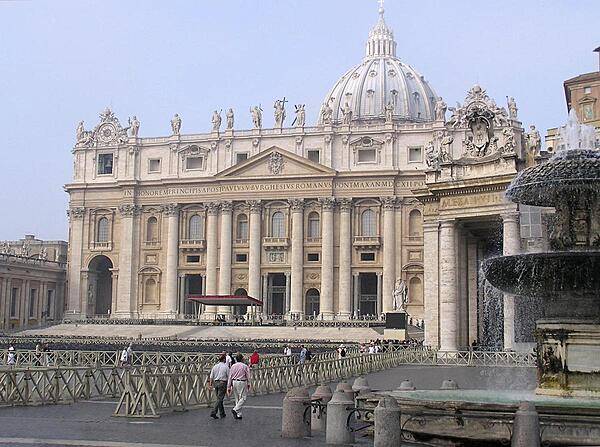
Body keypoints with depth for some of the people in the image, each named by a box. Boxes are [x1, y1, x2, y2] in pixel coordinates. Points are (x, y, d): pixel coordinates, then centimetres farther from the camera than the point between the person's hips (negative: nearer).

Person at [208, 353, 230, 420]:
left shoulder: (215, 366, 5)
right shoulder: (226, 367, -8)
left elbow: (211, 377, 5)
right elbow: (229, 377, -6)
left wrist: (210, 384, 10)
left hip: (215, 383, 6)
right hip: (222, 383, -6)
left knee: (219, 398, 15)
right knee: (219, 399, -3)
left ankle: (222, 414, 23)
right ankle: (213, 413, -13)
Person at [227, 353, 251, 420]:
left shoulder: (233, 366, 5)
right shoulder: (245, 366, -6)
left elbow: (230, 377, 5)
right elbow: (248, 376, -2)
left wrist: (229, 387, 8)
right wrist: (248, 384, 12)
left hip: (234, 382, 5)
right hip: (242, 382, -5)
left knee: (237, 398, 12)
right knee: (243, 397, 0)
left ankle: (239, 414, 14)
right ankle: (235, 409, -19)